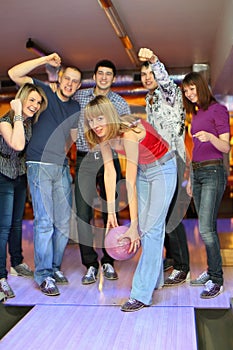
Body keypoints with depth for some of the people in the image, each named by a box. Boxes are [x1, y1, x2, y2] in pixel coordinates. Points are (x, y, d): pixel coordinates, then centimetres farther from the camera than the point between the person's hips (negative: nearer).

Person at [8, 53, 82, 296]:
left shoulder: (76, 109, 14)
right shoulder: (44, 92, 3)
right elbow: (14, 74, -7)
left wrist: (61, 154, 14)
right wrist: (45, 60, -9)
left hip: (62, 167, 5)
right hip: (39, 166, -5)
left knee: (64, 222, 6)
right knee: (44, 221, -8)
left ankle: (54, 267, 21)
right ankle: (43, 275, 0)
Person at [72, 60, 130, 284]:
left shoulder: (121, 103, 5)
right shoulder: (79, 96, 6)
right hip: (85, 159, 0)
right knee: (83, 212, -6)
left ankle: (108, 262, 18)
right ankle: (90, 265, 4)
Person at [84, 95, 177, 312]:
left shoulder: (128, 134, -33)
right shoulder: (103, 136, -12)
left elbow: (130, 183, -35)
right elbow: (109, 173, -9)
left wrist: (133, 225, -32)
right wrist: (111, 213, -11)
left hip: (162, 169, -7)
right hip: (143, 170, 8)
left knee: (151, 228, -11)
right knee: (145, 228, 10)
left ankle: (142, 294, -8)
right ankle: (155, 279, 27)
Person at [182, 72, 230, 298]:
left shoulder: (218, 110, -4)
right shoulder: (196, 114, 19)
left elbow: (226, 147, -10)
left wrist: (210, 137, -30)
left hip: (213, 172, -8)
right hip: (197, 172, 8)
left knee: (206, 228, -12)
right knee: (206, 228, 10)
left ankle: (216, 280, -3)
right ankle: (211, 271, 19)